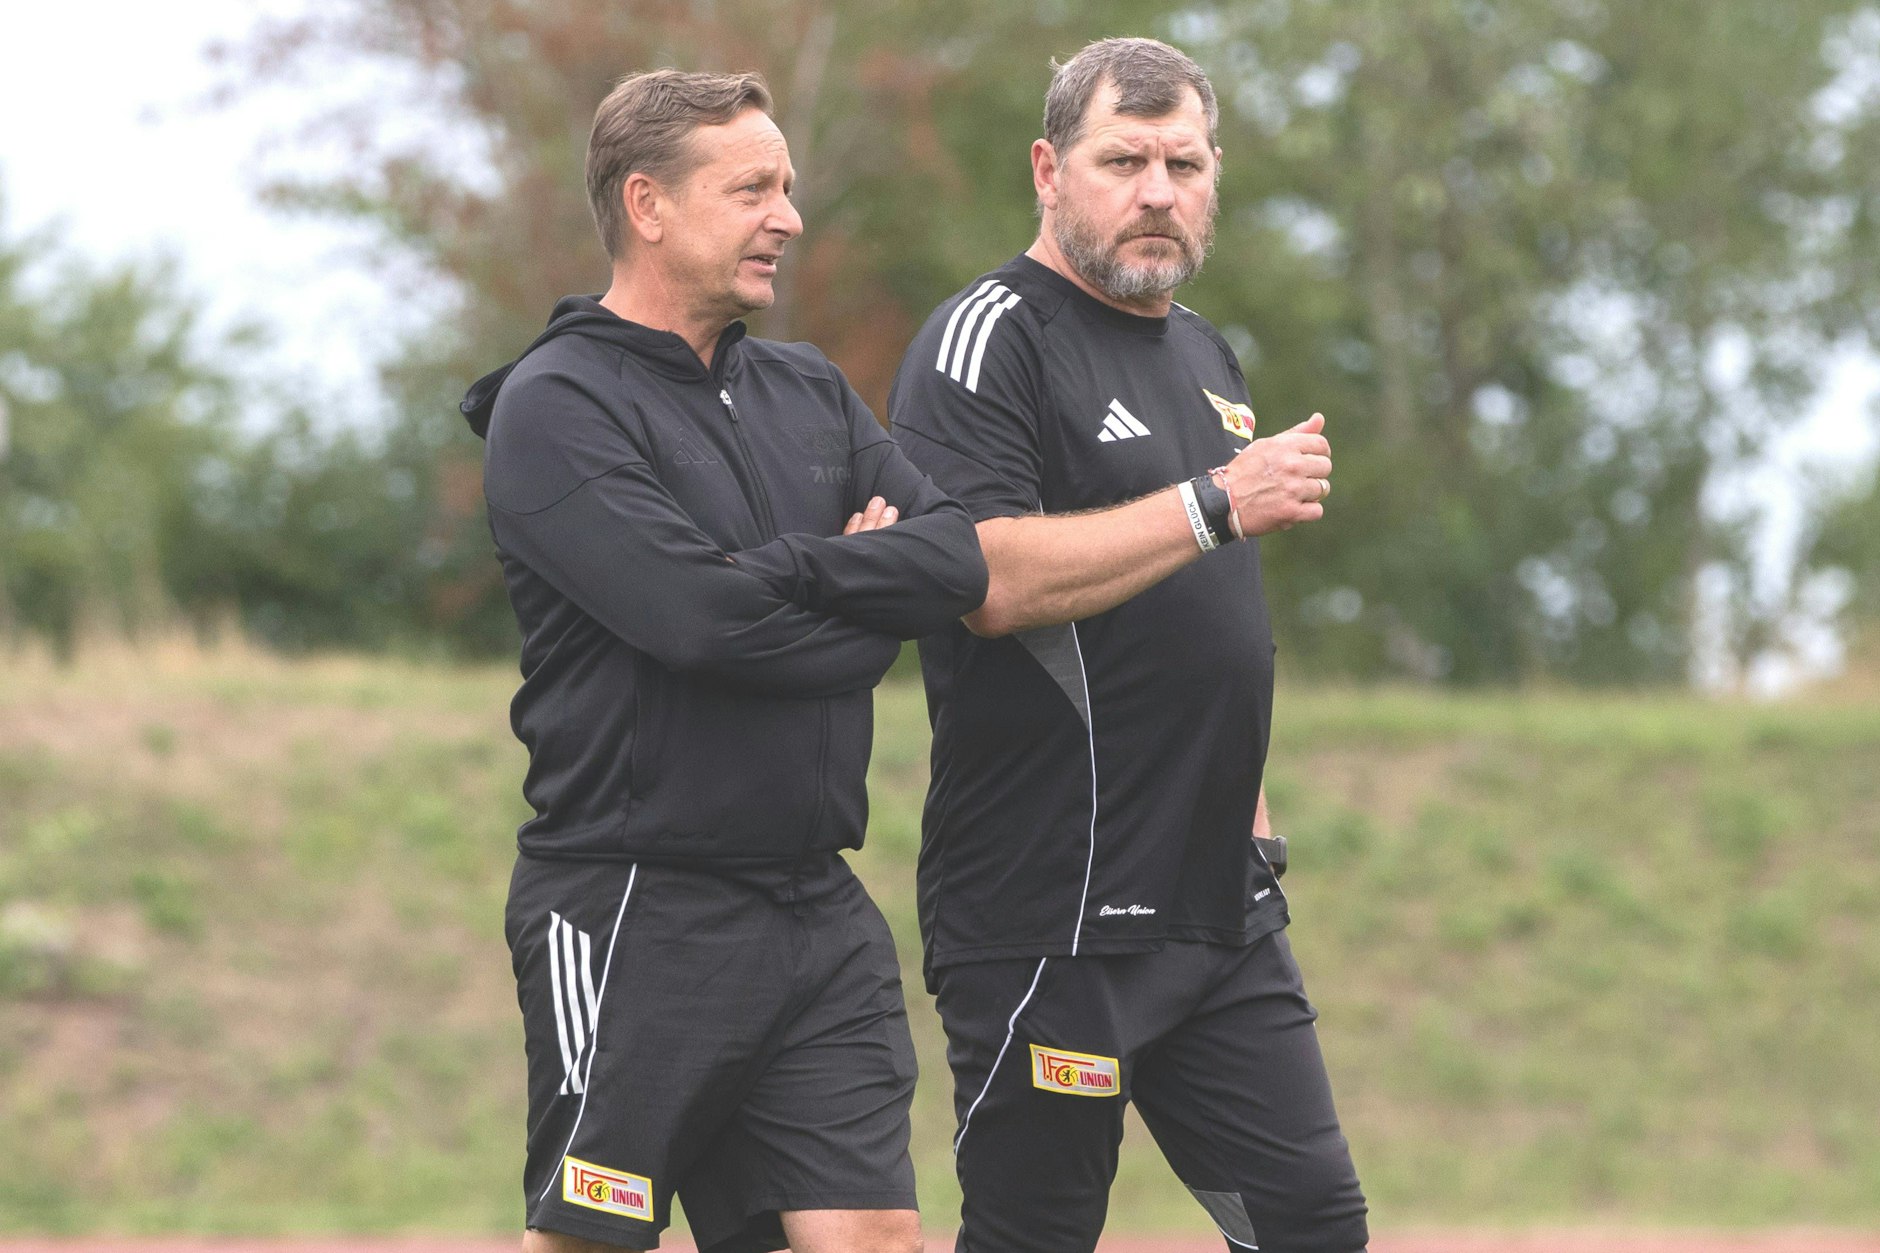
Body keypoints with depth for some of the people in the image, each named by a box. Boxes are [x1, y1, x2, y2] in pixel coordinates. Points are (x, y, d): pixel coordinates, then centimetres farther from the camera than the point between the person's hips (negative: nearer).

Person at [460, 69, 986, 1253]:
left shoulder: (809, 393, 15)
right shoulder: (555, 409, -7)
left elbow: (965, 557, 2)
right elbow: (701, 616, -20)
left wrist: (792, 570, -11)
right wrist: (872, 603, -5)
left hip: (817, 912, 6)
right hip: (633, 917, -6)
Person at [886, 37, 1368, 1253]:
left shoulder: (1209, 358, 19)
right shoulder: (987, 341, -7)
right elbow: (991, 577, -22)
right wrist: (1217, 504, -22)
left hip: (1221, 907, 8)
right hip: (1048, 913, -8)